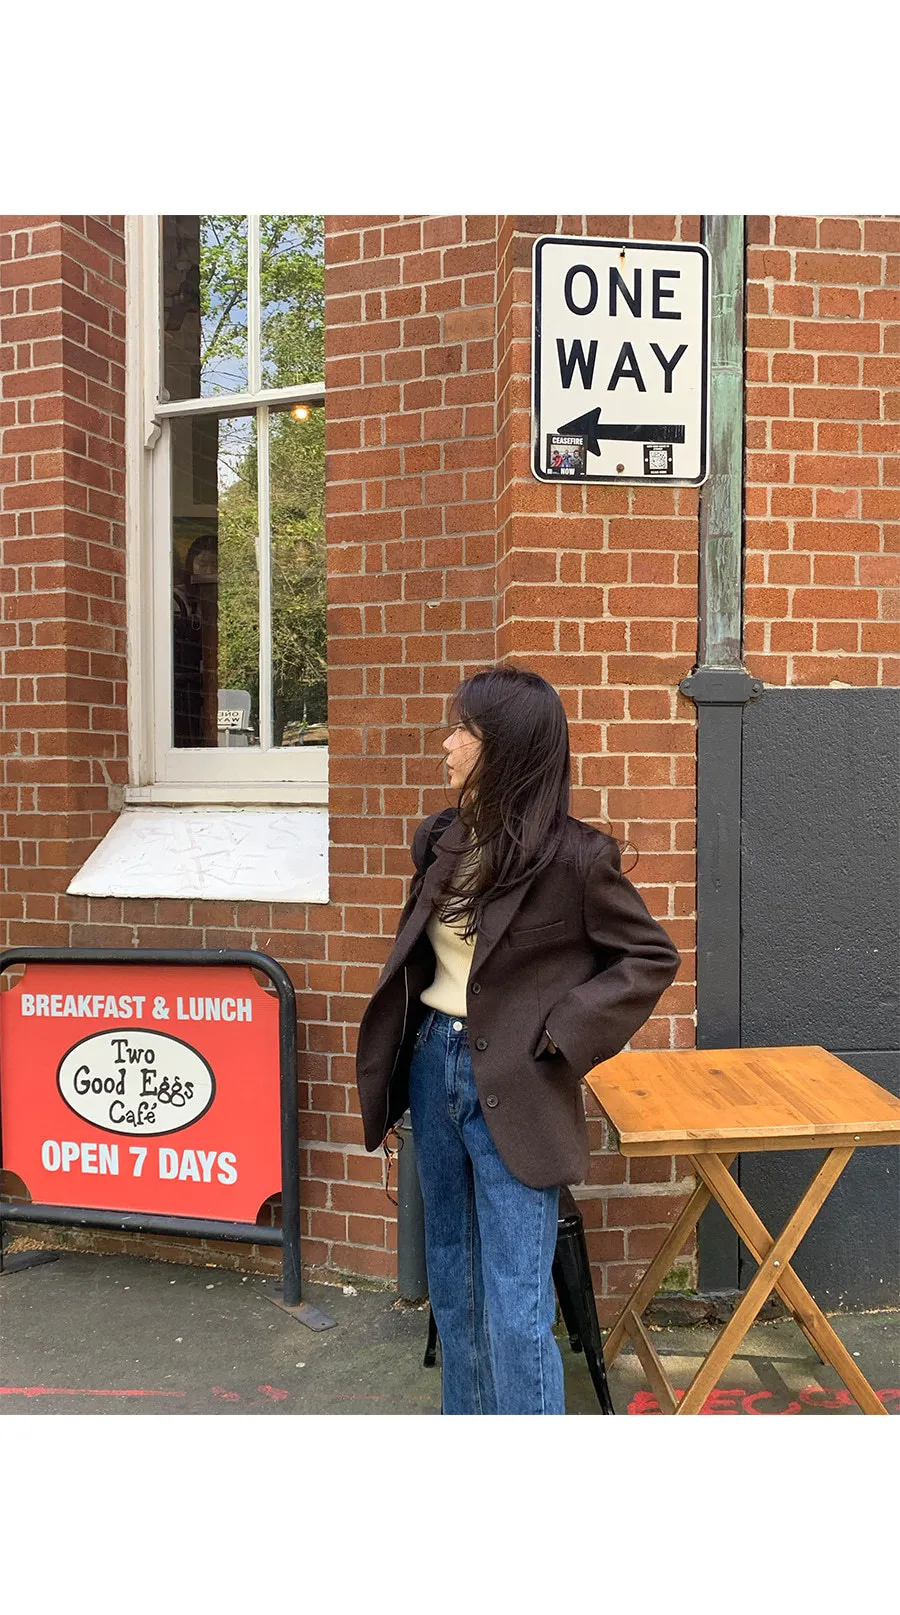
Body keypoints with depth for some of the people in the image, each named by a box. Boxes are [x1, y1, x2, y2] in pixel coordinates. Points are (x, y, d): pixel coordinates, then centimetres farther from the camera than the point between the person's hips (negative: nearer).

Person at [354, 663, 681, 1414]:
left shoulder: (573, 856, -15)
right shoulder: (443, 840, 4)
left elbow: (653, 956, -7)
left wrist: (562, 1033, -14)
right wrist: (393, 1057, 9)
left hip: (513, 1088, -7)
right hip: (434, 1065, 7)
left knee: (515, 1308, 0)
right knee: (453, 1284, 20)